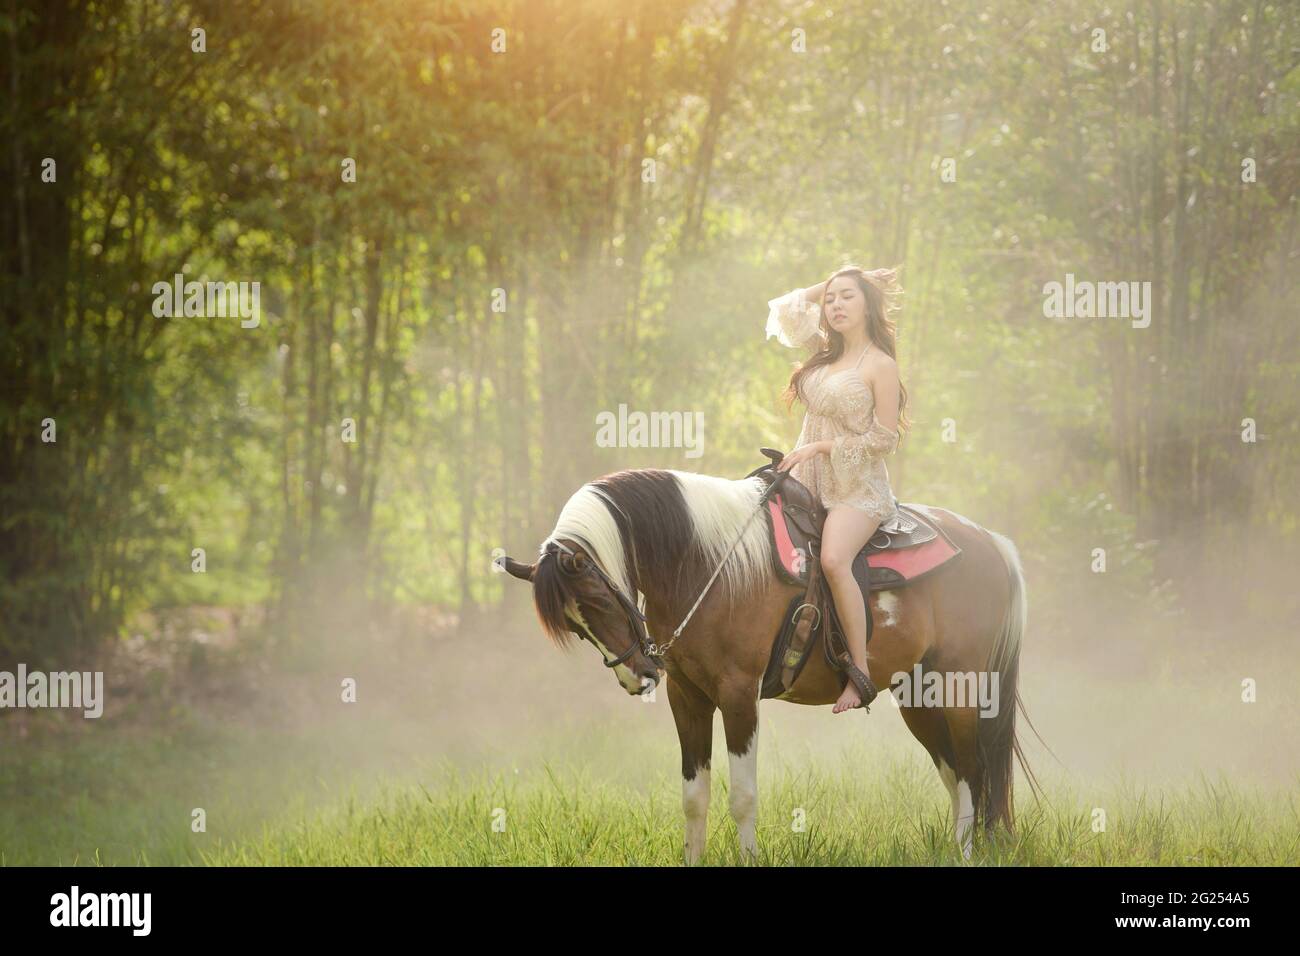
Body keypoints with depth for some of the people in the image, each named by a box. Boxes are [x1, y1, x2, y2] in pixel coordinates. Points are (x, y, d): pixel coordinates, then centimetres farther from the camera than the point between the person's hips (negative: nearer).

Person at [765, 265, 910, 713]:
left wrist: (820, 446, -12)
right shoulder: (827, 350, 12)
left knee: (834, 560, -31)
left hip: (857, 487, -7)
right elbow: (783, 310, 18)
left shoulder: (880, 365, -9)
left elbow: (884, 439, -11)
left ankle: (860, 674, -25)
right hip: (810, 478, 8)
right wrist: (824, 287, 11)